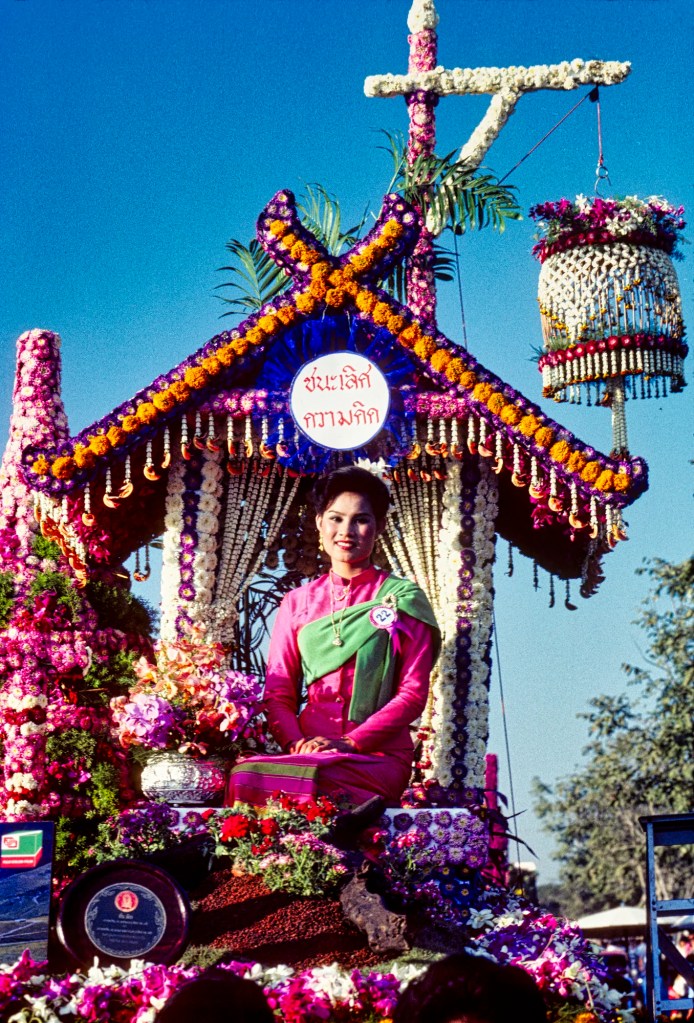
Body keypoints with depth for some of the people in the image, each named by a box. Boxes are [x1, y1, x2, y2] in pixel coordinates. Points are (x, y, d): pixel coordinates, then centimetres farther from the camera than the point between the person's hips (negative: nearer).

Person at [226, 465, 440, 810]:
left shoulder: (403, 599, 9)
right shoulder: (297, 602, 19)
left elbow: (413, 693, 1)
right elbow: (277, 692, 13)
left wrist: (349, 742, -13)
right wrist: (295, 742, -10)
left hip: (379, 757, -3)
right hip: (307, 752, 3)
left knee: (305, 779, -37)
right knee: (246, 775, -31)